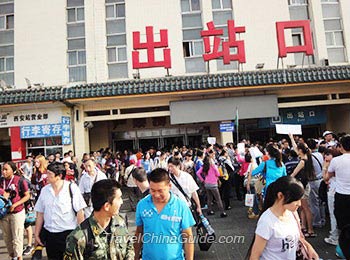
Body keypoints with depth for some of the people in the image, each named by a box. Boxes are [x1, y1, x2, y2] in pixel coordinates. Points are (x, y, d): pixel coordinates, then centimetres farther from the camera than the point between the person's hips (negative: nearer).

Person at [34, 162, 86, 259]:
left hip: (68, 233, -4)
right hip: (49, 235, 4)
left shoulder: (72, 188, -10)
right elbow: (40, 214, 8)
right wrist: (37, 234, 8)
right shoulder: (44, 190, 3)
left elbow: (80, 212, -10)